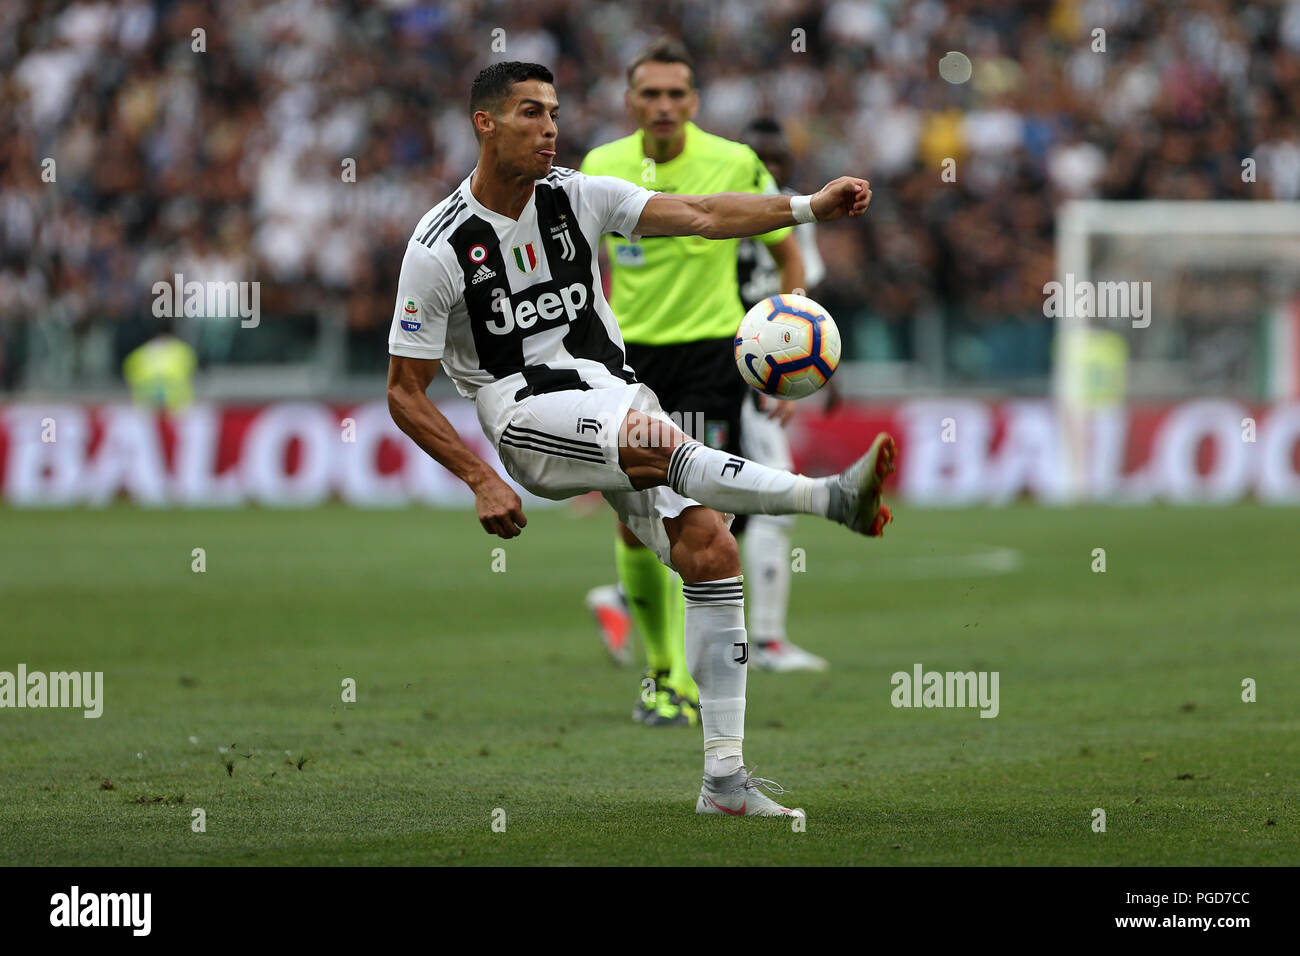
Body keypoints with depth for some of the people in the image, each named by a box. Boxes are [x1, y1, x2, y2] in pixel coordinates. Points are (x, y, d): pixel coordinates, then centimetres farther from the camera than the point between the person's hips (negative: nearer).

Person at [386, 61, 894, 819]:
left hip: (616, 395, 5)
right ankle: (833, 496, -48)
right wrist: (482, 480, -14)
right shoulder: (439, 249, -7)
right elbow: (405, 394, -3)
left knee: (710, 546, -12)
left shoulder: (577, 197, 4)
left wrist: (810, 207, -18)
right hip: (529, 415, -5)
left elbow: (698, 215, -5)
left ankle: (725, 778, -9)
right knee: (654, 443, -36)